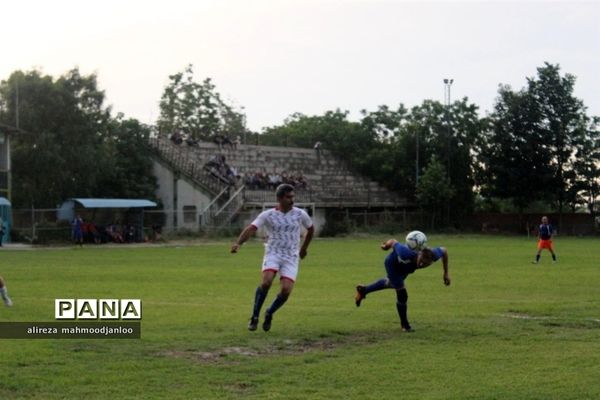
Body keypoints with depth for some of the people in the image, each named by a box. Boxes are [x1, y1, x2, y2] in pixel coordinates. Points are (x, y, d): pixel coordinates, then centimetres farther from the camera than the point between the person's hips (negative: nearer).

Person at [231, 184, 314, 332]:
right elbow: (251, 229, -15)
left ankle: (269, 314, 13)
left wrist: (304, 248, 28)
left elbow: (310, 229, 22)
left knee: (286, 290, -16)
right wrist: (238, 243, -31)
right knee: (266, 281, -28)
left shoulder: (300, 214, 3)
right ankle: (254, 316, -10)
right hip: (273, 254, -2)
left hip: (291, 258, 2)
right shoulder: (268, 215, -3)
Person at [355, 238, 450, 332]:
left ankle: (363, 290, 54)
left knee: (391, 283, 31)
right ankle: (405, 325, 16)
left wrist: (446, 274, -11)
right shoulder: (406, 254, -48)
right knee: (402, 294, -9)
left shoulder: (433, 256, -38)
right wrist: (386, 246, -5)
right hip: (393, 263, -6)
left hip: (405, 267, 6)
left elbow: (444, 251, -15)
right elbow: (394, 242, -30)